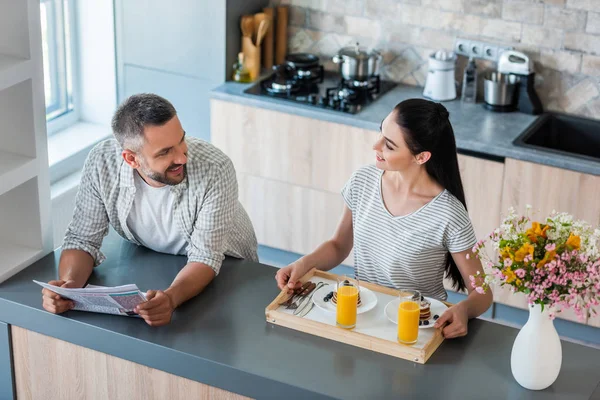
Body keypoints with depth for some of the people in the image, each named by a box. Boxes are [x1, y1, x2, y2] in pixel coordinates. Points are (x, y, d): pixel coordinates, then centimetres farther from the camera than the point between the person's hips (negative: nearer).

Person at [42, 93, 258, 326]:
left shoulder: (215, 170, -30)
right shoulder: (102, 162, -21)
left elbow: (205, 258, -29)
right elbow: (83, 239, -13)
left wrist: (170, 298, -48)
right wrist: (69, 283, -34)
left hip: (222, 272, -2)